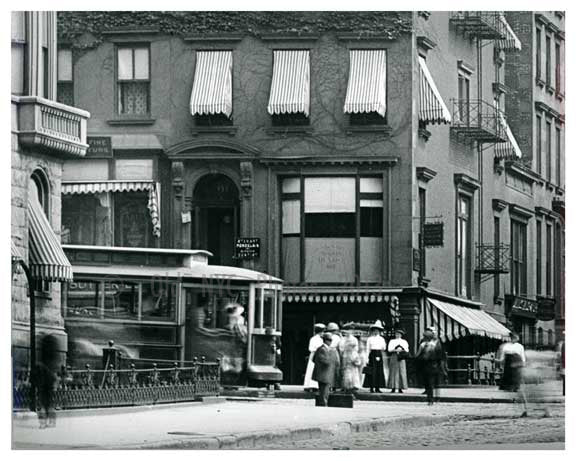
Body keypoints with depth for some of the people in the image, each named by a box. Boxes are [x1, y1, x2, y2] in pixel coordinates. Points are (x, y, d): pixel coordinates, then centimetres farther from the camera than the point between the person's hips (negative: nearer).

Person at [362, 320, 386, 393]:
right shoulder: (370, 339, 5)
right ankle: (371, 387, -4)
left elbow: (384, 348, 13)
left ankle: (377, 388, 3)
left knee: (379, 371, 0)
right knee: (372, 371, -7)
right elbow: (368, 349, 3)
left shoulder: (381, 339, 14)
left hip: (379, 355, 3)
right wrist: (367, 358, -2)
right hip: (372, 355, -3)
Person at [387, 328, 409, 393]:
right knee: (393, 372, -6)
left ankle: (400, 388, -5)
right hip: (394, 357, 0)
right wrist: (395, 350, -12)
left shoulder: (404, 341, 14)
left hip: (401, 357, 0)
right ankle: (393, 388, -5)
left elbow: (407, 350, 6)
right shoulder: (392, 341, 13)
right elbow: (389, 349, 2)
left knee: (402, 372, -6)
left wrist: (401, 350, -12)